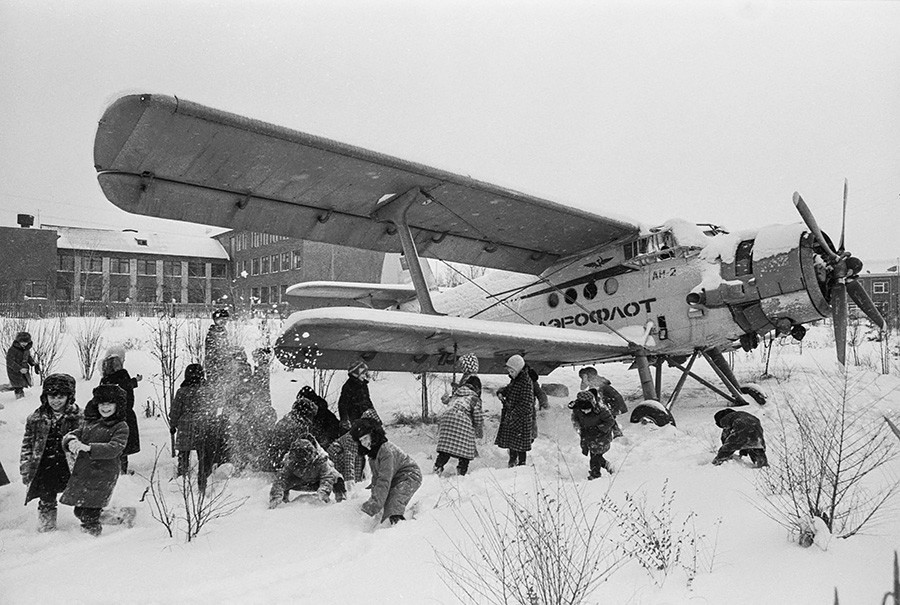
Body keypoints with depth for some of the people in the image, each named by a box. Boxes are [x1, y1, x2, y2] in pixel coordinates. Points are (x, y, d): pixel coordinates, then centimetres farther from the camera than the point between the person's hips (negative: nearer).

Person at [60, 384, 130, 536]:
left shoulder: (121, 426, -5)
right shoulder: (89, 422, 15)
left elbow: (114, 449, -19)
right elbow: (68, 436, 9)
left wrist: (88, 447, -29)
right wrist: (71, 441, -16)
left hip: (103, 475, -7)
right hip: (81, 472, 7)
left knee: (88, 514, -6)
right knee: (79, 511, 14)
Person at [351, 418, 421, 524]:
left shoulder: (386, 450, -28)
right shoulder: (372, 452, 1)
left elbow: (384, 480, -33)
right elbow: (376, 477, 9)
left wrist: (373, 505, -36)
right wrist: (374, 498, 2)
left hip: (410, 476, -10)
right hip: (395, 479, 10)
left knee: (394, 504, -28)